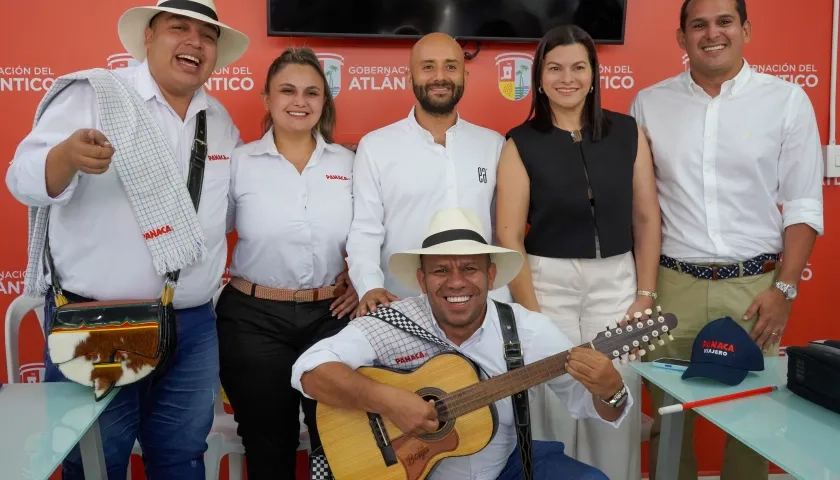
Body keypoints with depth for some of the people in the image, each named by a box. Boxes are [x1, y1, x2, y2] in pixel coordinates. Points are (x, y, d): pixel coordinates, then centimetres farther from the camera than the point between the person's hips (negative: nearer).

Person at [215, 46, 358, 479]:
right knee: (268, 445, 11)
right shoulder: (238, 162, -3)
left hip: (330, 317, 2)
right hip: (254, 320, -1)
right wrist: (207, 295, -5)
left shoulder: (347, 162, 3)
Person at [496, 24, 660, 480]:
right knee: (553, 406, 7)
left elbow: (646, 218, 6)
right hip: (547, 281, -2)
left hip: (617, 281, 2)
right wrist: (532, 314, -10)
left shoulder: (627, 132, 3)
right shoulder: (521, 143, -4)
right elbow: (509, 236, -8)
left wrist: (646, 294, 2)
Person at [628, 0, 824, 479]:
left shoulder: (787, 99, 2)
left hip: (755, 285, 0)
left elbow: (803, 205, 2)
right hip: (673, 285, 1)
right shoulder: (649, 102, 5)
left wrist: (784, 288, -5)